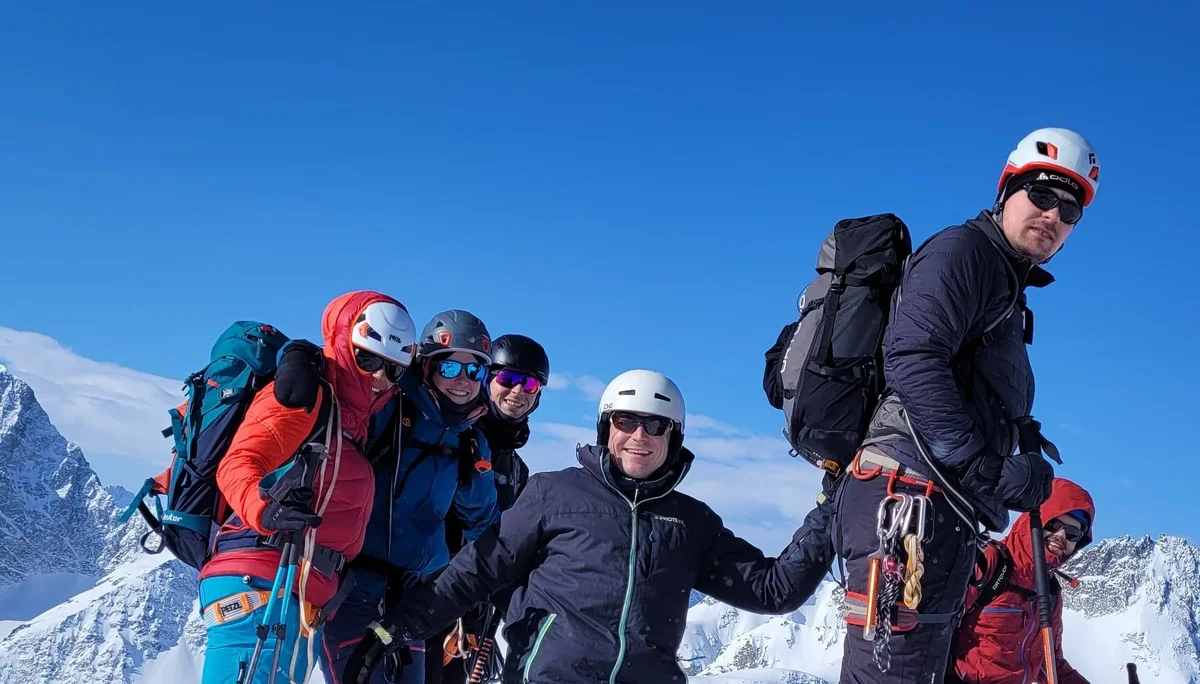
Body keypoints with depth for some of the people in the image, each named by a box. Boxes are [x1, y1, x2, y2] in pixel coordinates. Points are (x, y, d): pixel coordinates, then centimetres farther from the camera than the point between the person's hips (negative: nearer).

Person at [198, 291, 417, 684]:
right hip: (256, 580, -9)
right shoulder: (307, 393, -2)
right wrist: (265, 511, -34)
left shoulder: (356, 424, 24)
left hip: (307, 602, 9)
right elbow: (237, 465, -16)